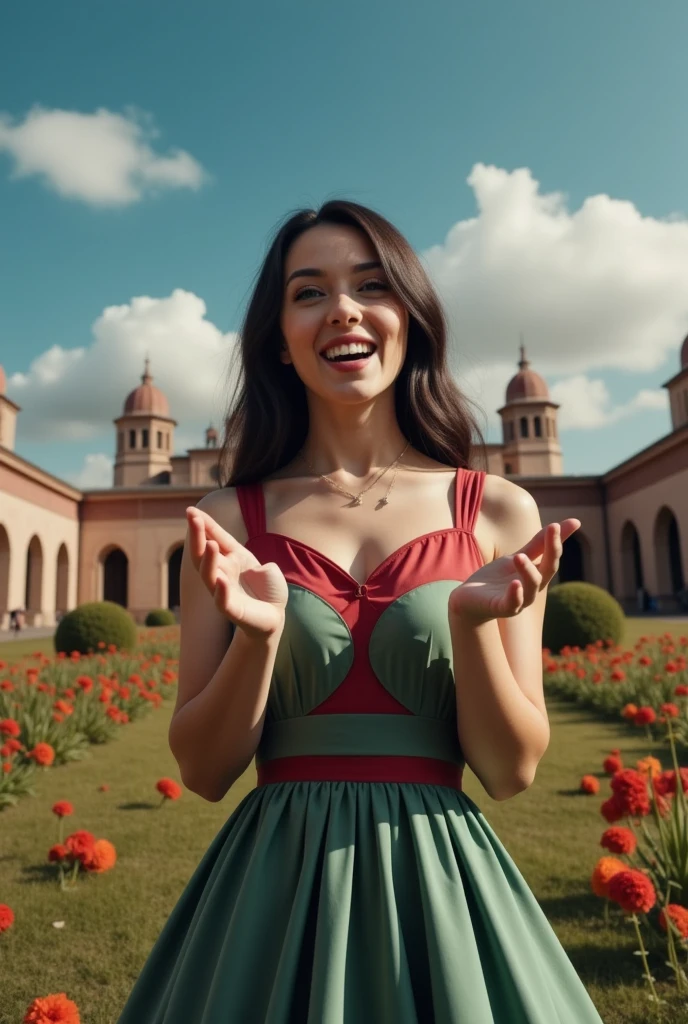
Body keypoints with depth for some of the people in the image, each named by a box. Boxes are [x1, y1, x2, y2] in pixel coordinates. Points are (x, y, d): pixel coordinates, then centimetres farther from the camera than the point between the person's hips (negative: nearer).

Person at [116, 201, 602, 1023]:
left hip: (440, 878, 1)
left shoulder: (498, 511, -5)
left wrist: (472, 624, -21)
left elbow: (513, 772, -4)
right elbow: (202, 771, -3)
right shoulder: (227, 520, -4)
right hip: (274, 885, 1)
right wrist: (258, 635, -20)